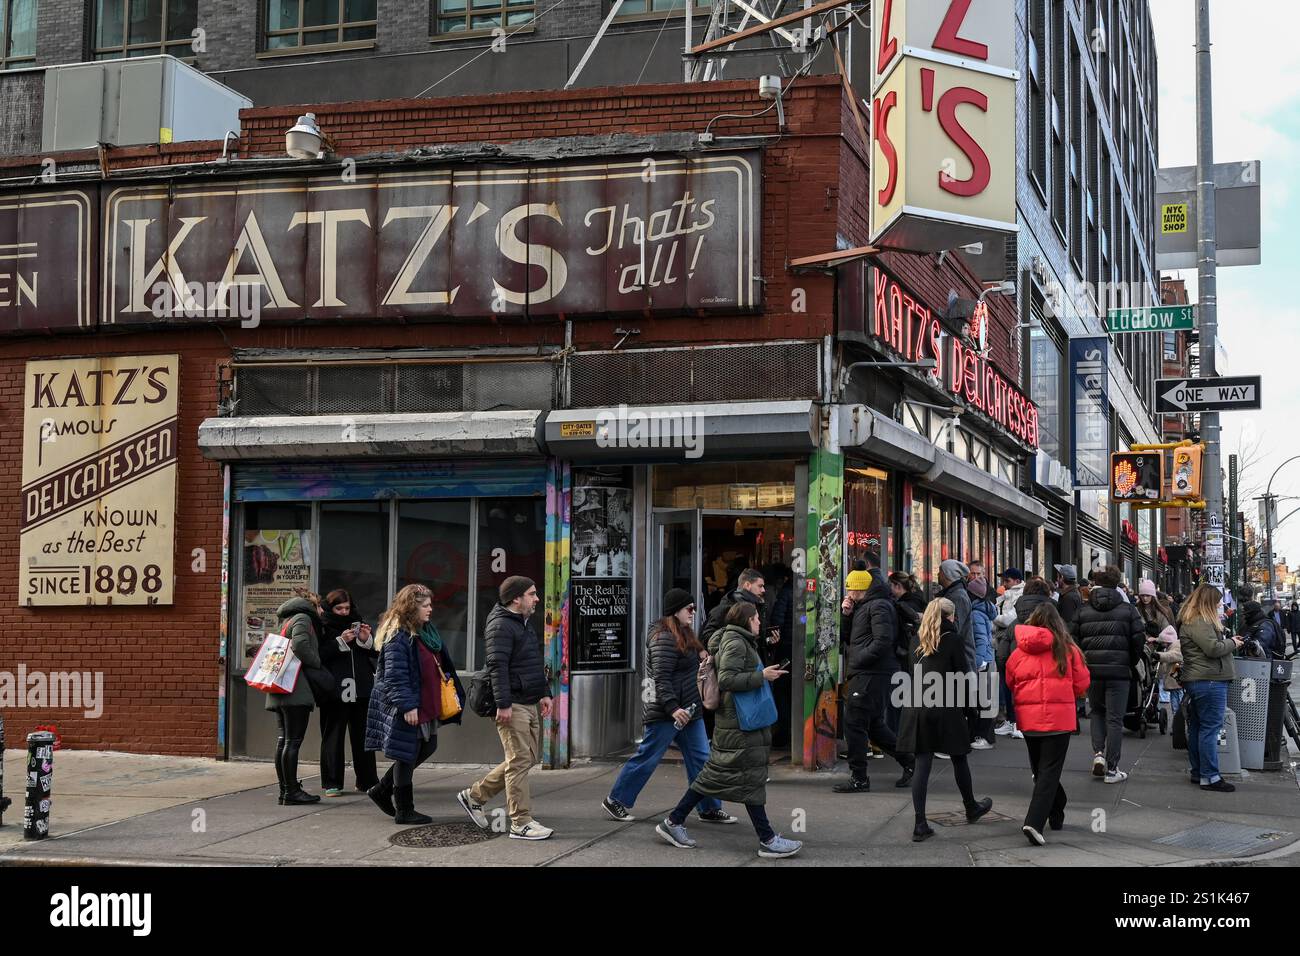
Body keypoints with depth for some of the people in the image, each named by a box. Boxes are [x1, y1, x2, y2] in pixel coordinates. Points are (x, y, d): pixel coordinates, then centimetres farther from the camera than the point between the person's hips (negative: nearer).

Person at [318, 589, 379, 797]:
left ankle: (367, 780, 16)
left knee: (363, 735, 8)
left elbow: (376, 653, 15)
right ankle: (332, 783, 6)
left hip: (361, 690, 4)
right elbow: (318, 655, -13)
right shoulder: (322, 628, 0)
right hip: (334, 691, -4)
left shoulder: (358, 623, 15)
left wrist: (366, 639, -3)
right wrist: (340, 642, -18)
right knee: (333, 736, 0)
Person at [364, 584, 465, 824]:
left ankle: (382, 790, 25)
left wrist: (455, 692, 19)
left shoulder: (428, 632, 12)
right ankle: (404, 810, 11)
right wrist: (407, 706, -25)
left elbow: (442, 664, 21)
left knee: (427, 747, 16)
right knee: (407, 755, -1)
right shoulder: (397, 637, -17)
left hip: (426, 706, 10)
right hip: (407, 710, -10)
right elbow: (395, 676, -22)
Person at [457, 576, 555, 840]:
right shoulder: (501, 625, -12)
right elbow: (497, 666, -19)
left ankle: (474, 795, 23)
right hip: (513, 706, -10)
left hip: (531, 704, 10)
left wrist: (544, 693, 17)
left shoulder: (524, 624, 20)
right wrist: (503, 704, -24)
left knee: (528, 757, 13)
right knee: (520, 761, -7)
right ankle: (521, 823, -3)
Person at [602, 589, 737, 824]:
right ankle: (615, 801, 11)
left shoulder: (685, 635, 14)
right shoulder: (665, 639, -18)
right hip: (665, 713, -10)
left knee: (700, 759, 9)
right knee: (647, 758, -1)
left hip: (688, 710, 10)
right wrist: (672, 708, -29)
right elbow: (661, 678, -23)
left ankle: (710, 809, 14)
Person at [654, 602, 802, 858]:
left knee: (715, 775, 12)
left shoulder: (741, 642, 18)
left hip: (734, 722, 10)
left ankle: (673, 822, 15)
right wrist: (761, 676, -23)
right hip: (739, 724, -10)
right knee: (751, 778, -5)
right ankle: (768, 840, -1)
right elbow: (726, 680, -24)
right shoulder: (735, 643, -14)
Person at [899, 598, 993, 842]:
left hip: (917, 706, 4)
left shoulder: (916, 641, 8)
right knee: (959, 758, 16)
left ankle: (920, 824, -4)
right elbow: (963, 674, -6)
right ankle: (971, 808, 35)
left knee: (922, 763, 2)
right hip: (945, 706, -4)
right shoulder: (952, 639, -6)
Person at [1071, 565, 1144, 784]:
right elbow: (1139, 639, -5)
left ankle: (1098, 753, 1)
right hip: (1119, 670, -2)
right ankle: (1112, 769, 3)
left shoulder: (1083, 611, 3)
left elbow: (1074, 640, 0)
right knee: (1115, 718, 3)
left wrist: (1083, 664, 12)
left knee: (1097, 712, 21)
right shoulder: (1128, 610, -2)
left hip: (1092, 669, 2)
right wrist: (1131, 663, 10)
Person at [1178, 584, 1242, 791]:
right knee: (1210, 728, -9)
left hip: (1195, 681, 11)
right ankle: (1210, 776, -9)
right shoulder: (1199, 623, -16)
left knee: (1196, 728, 13)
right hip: (1210, 681, -11)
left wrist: (1228, 640, 12)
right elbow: (1213, 648, -22)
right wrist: (1232, 642, -6)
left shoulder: (1189, 621, 18)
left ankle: (1197, 772, 20)